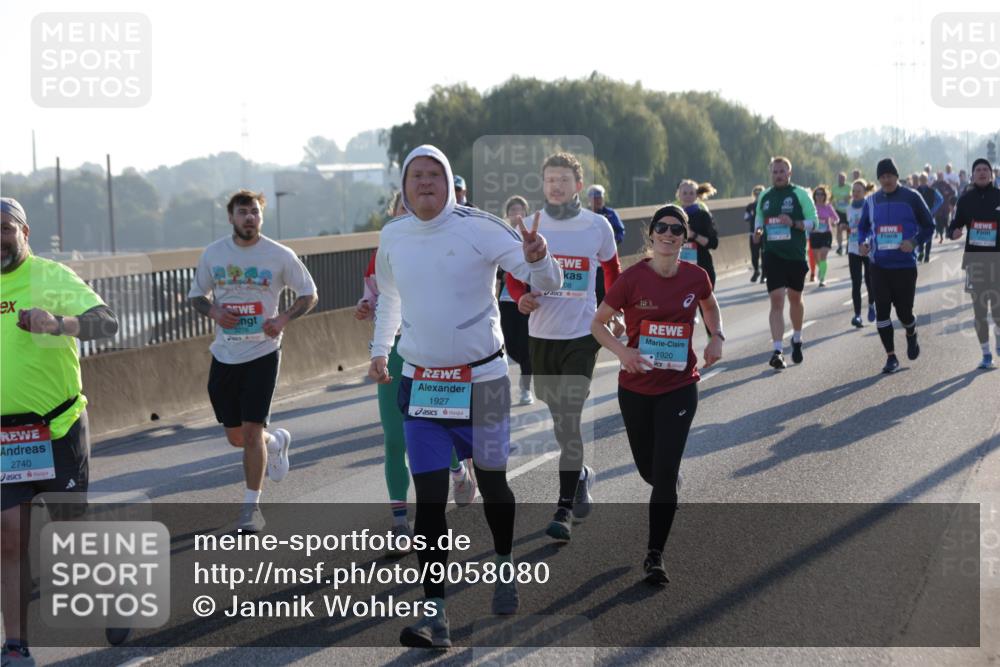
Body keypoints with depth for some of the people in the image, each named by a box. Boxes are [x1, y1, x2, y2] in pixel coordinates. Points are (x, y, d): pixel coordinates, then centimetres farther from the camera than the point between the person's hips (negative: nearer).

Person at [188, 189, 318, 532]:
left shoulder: (280, 255, -6)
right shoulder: (213, 253, 2)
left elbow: (309, 294, 4)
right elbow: (196, 295, 14)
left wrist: (283, 319, -13)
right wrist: (213, 312, -8)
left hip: (262, 353, -4)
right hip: (225, 354, 4)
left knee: (252, 431, -9)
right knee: (235, 436, 11)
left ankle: (251, 507, 2)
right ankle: (277, 442, 45)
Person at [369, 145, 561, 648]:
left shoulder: (478, 228, -12)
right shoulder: (392, 237, 2)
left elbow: (546, 282, -14)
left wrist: (537, 258, -35)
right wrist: (379, 349, 24)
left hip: (481, 379, -2)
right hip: (420, 383, 3)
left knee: (491, 482, 13)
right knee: (429, 497, -4)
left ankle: (504, 565, 39)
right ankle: (433, 612, -5)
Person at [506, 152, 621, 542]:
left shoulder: (598, 226, -2)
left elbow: (612, 270, 14)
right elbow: (514, 275, 9)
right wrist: (521, 297, -11)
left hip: (582, 336, -3)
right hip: (541, 334, 3)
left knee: (570, 419, -11)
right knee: (558, 418, 15)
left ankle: (565, 508, -8)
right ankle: (580, 474, 40)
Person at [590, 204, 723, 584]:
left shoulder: (696, 277, -4)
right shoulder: (633, 278, -12)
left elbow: (709, 306, 20)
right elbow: (598, 323, -4)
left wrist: (717, 337, 1)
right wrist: (621, 351, -21)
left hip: (680, 387, 0)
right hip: (636, 388, 0)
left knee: (665, 471, -10)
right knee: (648, 470, 14)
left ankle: (654, 555, 0)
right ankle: (666, 499, 52)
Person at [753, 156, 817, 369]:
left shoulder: (800, 194, -3)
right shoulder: (765, 196, 9)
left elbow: (813, 222, -5)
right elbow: (759, 220, 20)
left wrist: (794, 223, -21)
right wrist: (758, 232, -2)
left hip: (796, 255, -1)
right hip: (772, 255, 1)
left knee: (795, 298, 15)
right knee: (776, 300, -9)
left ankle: (797, 339, 38)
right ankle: (777, 351, -15)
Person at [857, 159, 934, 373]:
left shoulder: (911, 198, -3)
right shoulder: (871, 201, 7)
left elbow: (928, 226, 1)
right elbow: (863, 227, 18)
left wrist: (914, 242, -16)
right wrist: (863, 243, -3)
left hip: (905, 265, -3)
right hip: (879, 265, 3)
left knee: (904, 311, 1)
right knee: (882, 310, -3)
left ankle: (911, 336, 37)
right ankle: (891, 356, 7)